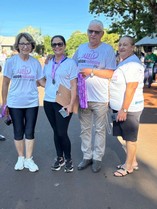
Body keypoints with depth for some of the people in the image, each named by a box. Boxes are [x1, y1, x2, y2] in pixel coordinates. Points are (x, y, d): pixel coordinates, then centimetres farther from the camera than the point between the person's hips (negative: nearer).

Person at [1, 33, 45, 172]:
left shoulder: (35, 62, 1)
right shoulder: (11, 61, -4)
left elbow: (41, 81, 6)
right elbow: (5, 83, -1)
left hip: (32, 103, 1)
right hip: (15, 103, -1)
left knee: (30, 132, 7)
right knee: (18, 132, 10)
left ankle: (29, 159, 21)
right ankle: (21, 158, 28)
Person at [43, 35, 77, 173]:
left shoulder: (70, 63, -3)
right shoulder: (48, 63, 11)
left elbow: (74, 85, -7)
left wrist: (71, 104, -14)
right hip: (48, 102, 5)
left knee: (62, 133, -4)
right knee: (56, 131, 12)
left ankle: (68, 159, 18)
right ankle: (60, 158, 27)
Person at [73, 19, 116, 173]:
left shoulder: (107, 49, -6)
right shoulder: (81, 48, 9)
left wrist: (91, 71, -19)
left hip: (100, 98, -4)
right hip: (82, 96, 5)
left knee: (99, 130, 8)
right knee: (85, 129, 14)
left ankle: (97, 158, 22)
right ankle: (87, 156, 28)